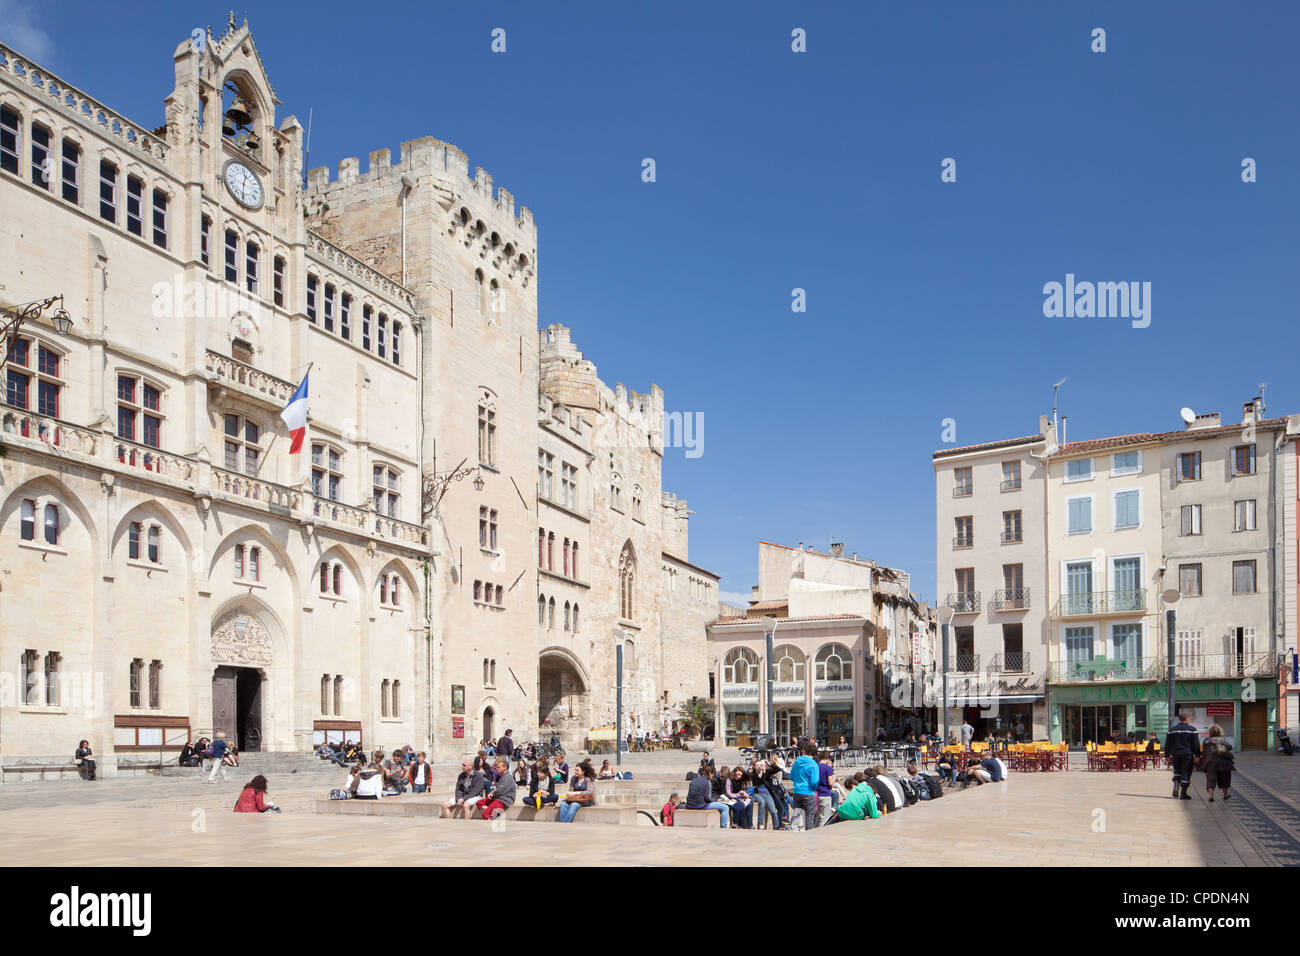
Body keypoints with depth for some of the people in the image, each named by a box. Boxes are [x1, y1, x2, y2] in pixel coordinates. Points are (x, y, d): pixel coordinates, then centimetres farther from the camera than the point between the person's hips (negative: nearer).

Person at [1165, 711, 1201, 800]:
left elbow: (1167, 744, 9)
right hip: (1187, 755, -3)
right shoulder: (1192, 729, -3)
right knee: (1186, 773, 2)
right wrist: (1196, 755, 2)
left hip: (1175, 755, 3)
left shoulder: (1172, 729, 7)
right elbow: (1196, 744, -4)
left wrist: (1168, 755, 16)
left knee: (1177, 772, 20)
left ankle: (1176, 785, -4)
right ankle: (1183, 794, 1)